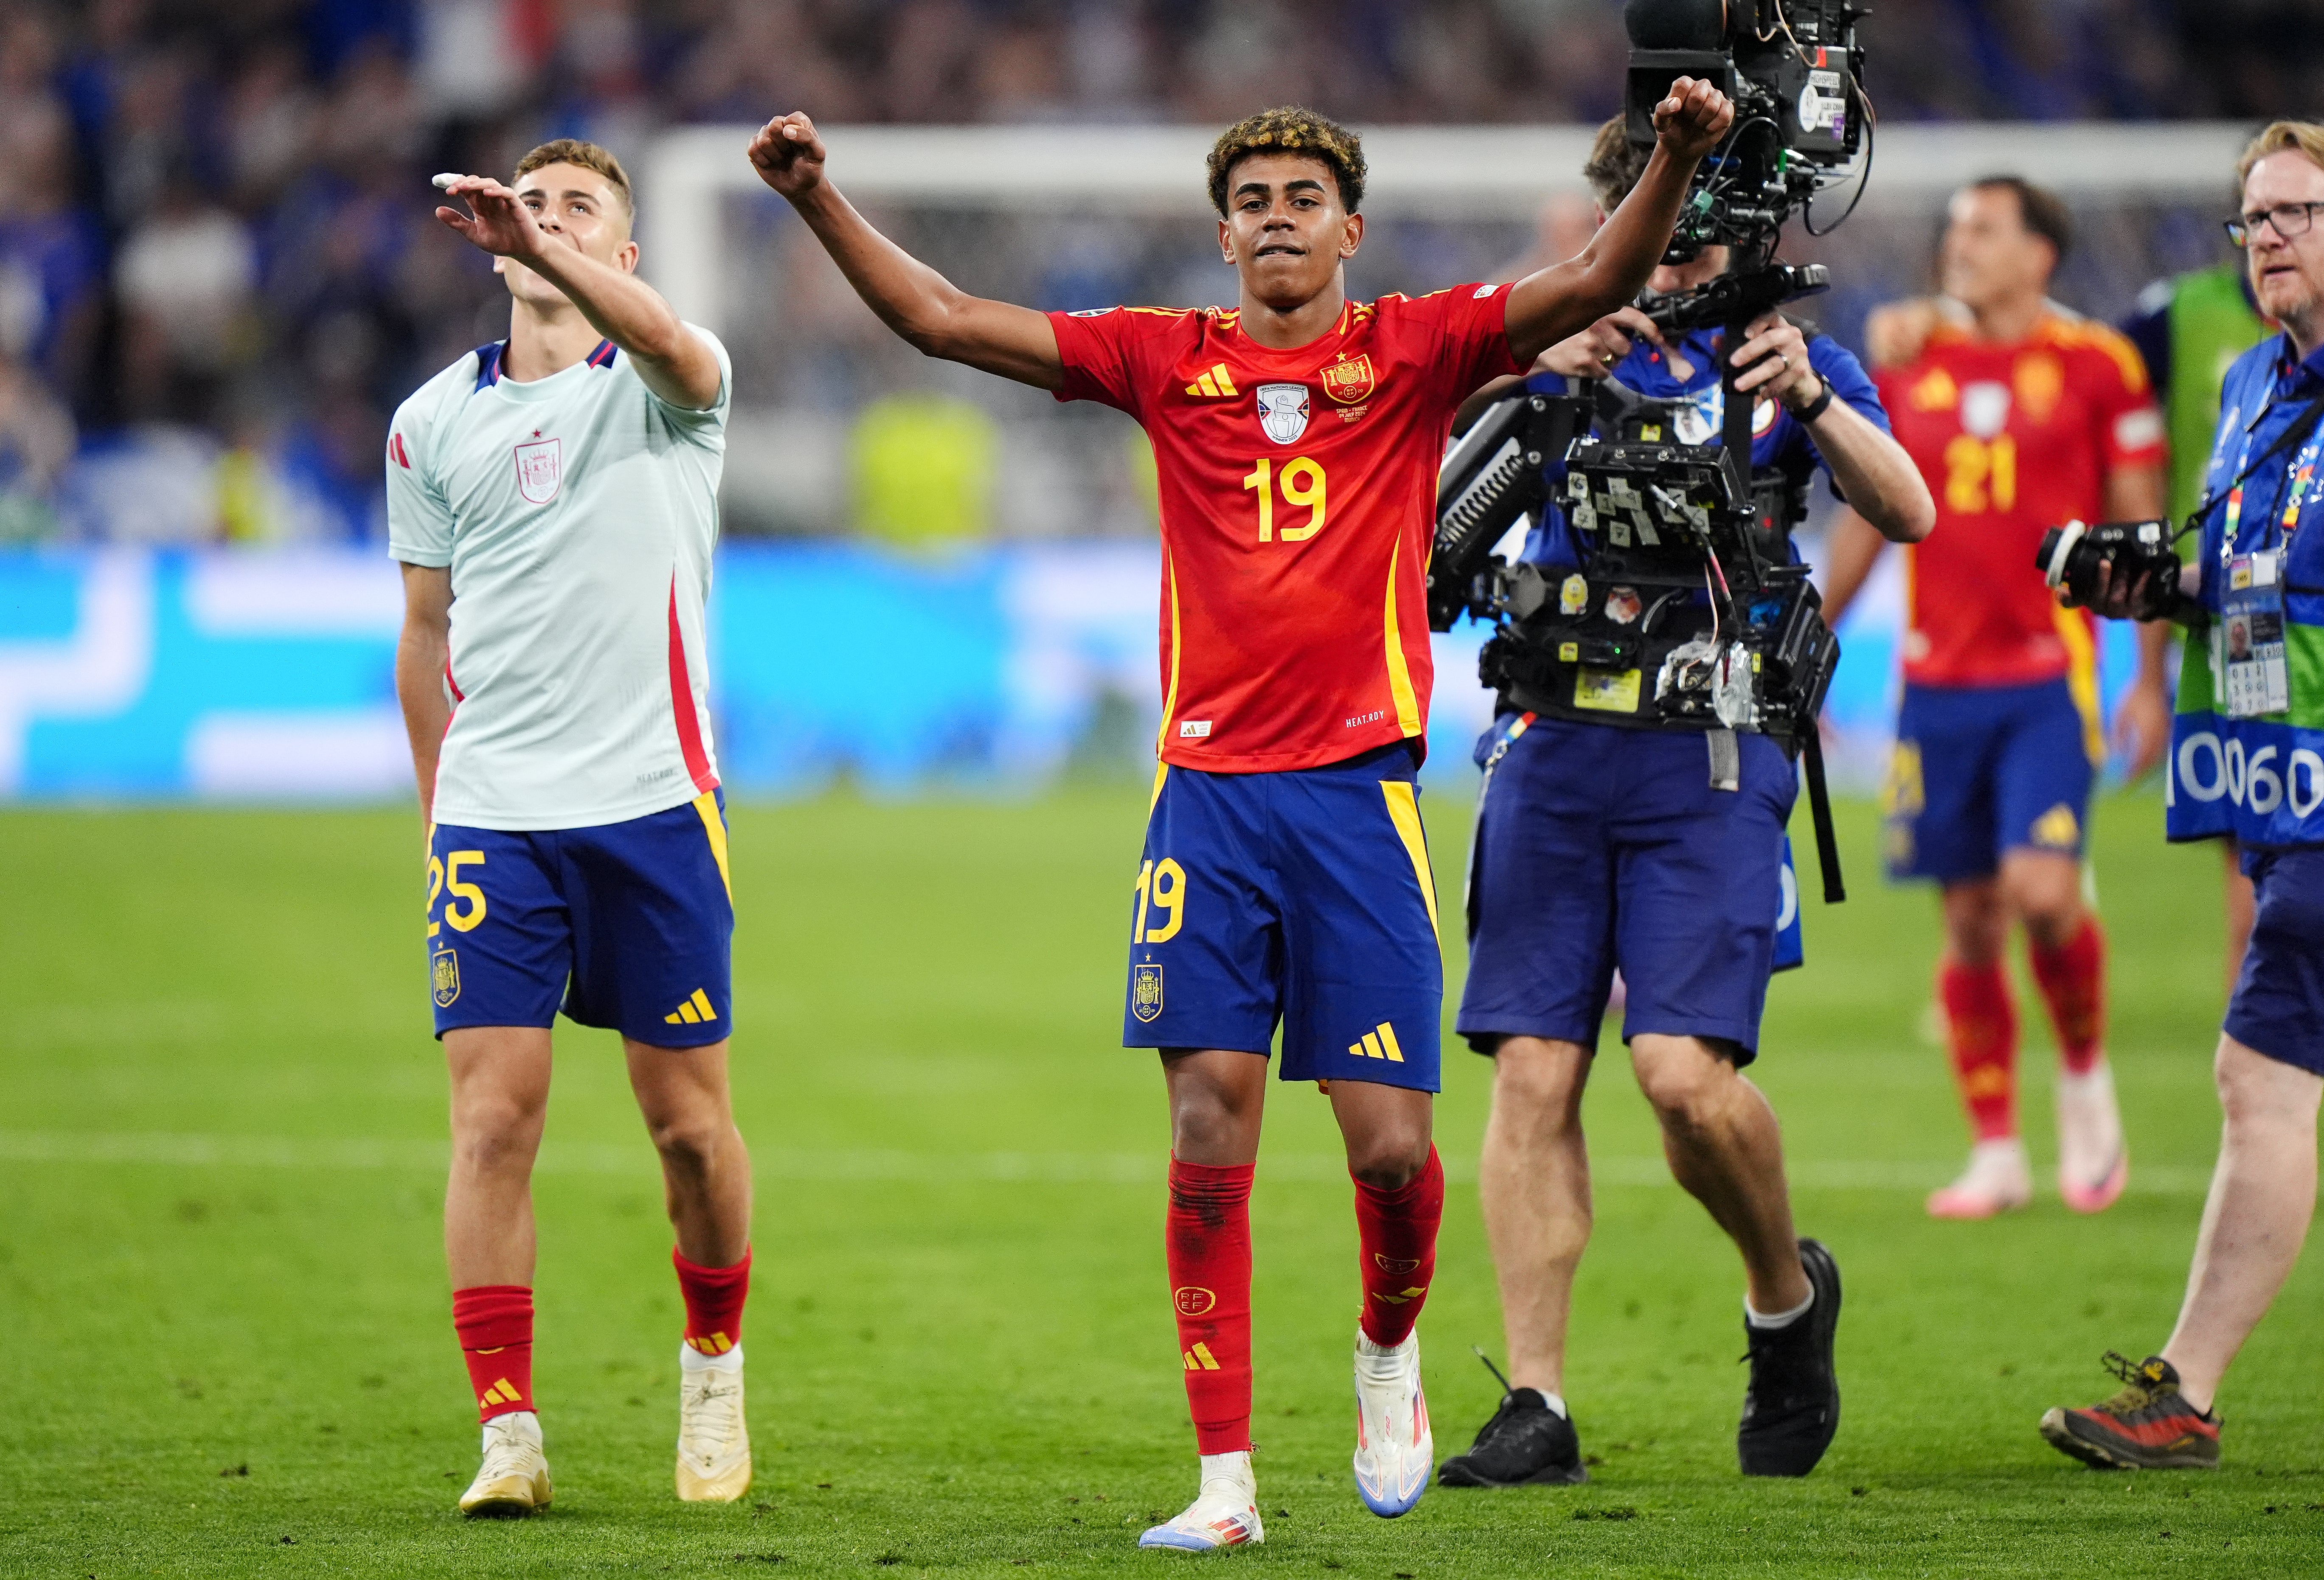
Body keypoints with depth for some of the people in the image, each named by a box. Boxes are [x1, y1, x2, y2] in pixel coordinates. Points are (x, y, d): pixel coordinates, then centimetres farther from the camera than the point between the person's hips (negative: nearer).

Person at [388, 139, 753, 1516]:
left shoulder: (666, 384, 1)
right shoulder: (433, 422, 11)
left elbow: (668, 345, -26)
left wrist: (545, 247, -41)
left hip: (654, 805, -2)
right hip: (492, 819, 2)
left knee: (690, 1120, 3)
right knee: (495, 1116, -8)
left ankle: (715, 1364, 28)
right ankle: (508, 1433, -6)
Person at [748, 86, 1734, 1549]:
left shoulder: (1415, 353, 4)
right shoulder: (1167, 362, 8)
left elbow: (1601, 282, -7)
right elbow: (943, 319, 8)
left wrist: (1676, 159, -24)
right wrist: (819, 197, -2)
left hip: (1359, 789, -1)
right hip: (1208, 786, 1)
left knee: (1390, 1145, -5)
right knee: (1210, 1132, -5)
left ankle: (1390, 1350, 28)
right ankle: (1225, 1478, -2)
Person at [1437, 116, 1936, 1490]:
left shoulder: (1791, 360, 8)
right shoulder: (1569, 350, 11)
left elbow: (1909, 513, -6)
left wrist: (1808, 400, -24)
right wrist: (1548, 374, -22)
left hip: (1710, 761, -2)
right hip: (1554, 745, 2)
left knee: (1686, 1070, -15)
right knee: (1533, 1075, -4)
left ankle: (1788, 1294, 13)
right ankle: (1538, 1406, 0)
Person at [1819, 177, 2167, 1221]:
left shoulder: (2096, 367, 0)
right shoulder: (1909, 367, 9)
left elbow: (2142, 531, 3)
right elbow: (1868, 519, 18)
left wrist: (2151, 677, 0)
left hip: (2049, 677, -3)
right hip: (1939, 682, 3)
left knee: (2042, 889, -17)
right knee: (1970, 919, 3)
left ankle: (2085, 1078, 10)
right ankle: (1996, 1154, 12)